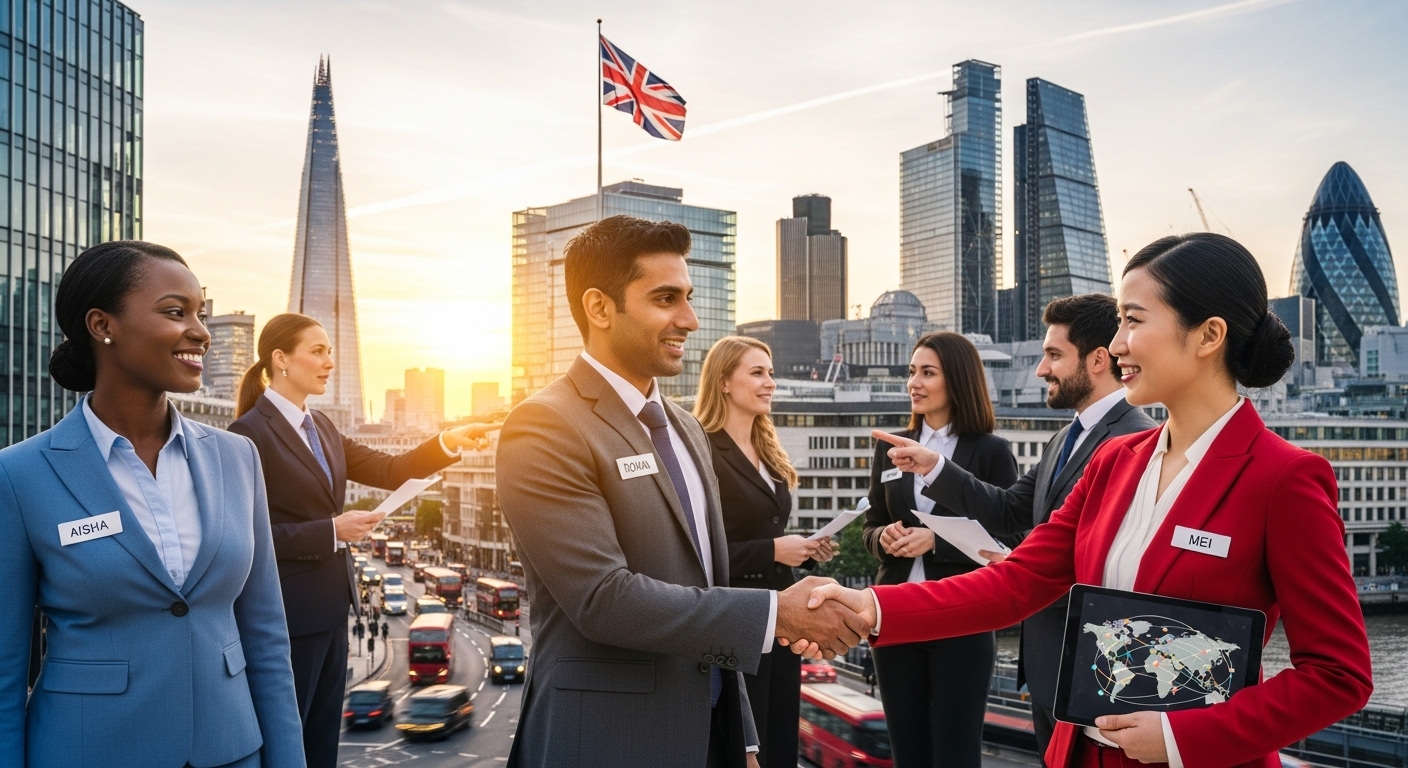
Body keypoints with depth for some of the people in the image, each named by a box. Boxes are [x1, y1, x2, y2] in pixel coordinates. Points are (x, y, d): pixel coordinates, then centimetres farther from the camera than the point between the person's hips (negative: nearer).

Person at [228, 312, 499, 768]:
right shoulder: (250, 432, -14)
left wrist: (448, 443, -9)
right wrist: (332, 531, -21)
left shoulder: (321, 428, 11)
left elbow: (387, 471, 5)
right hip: (286, 614, -8)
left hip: (329, 607, 8)